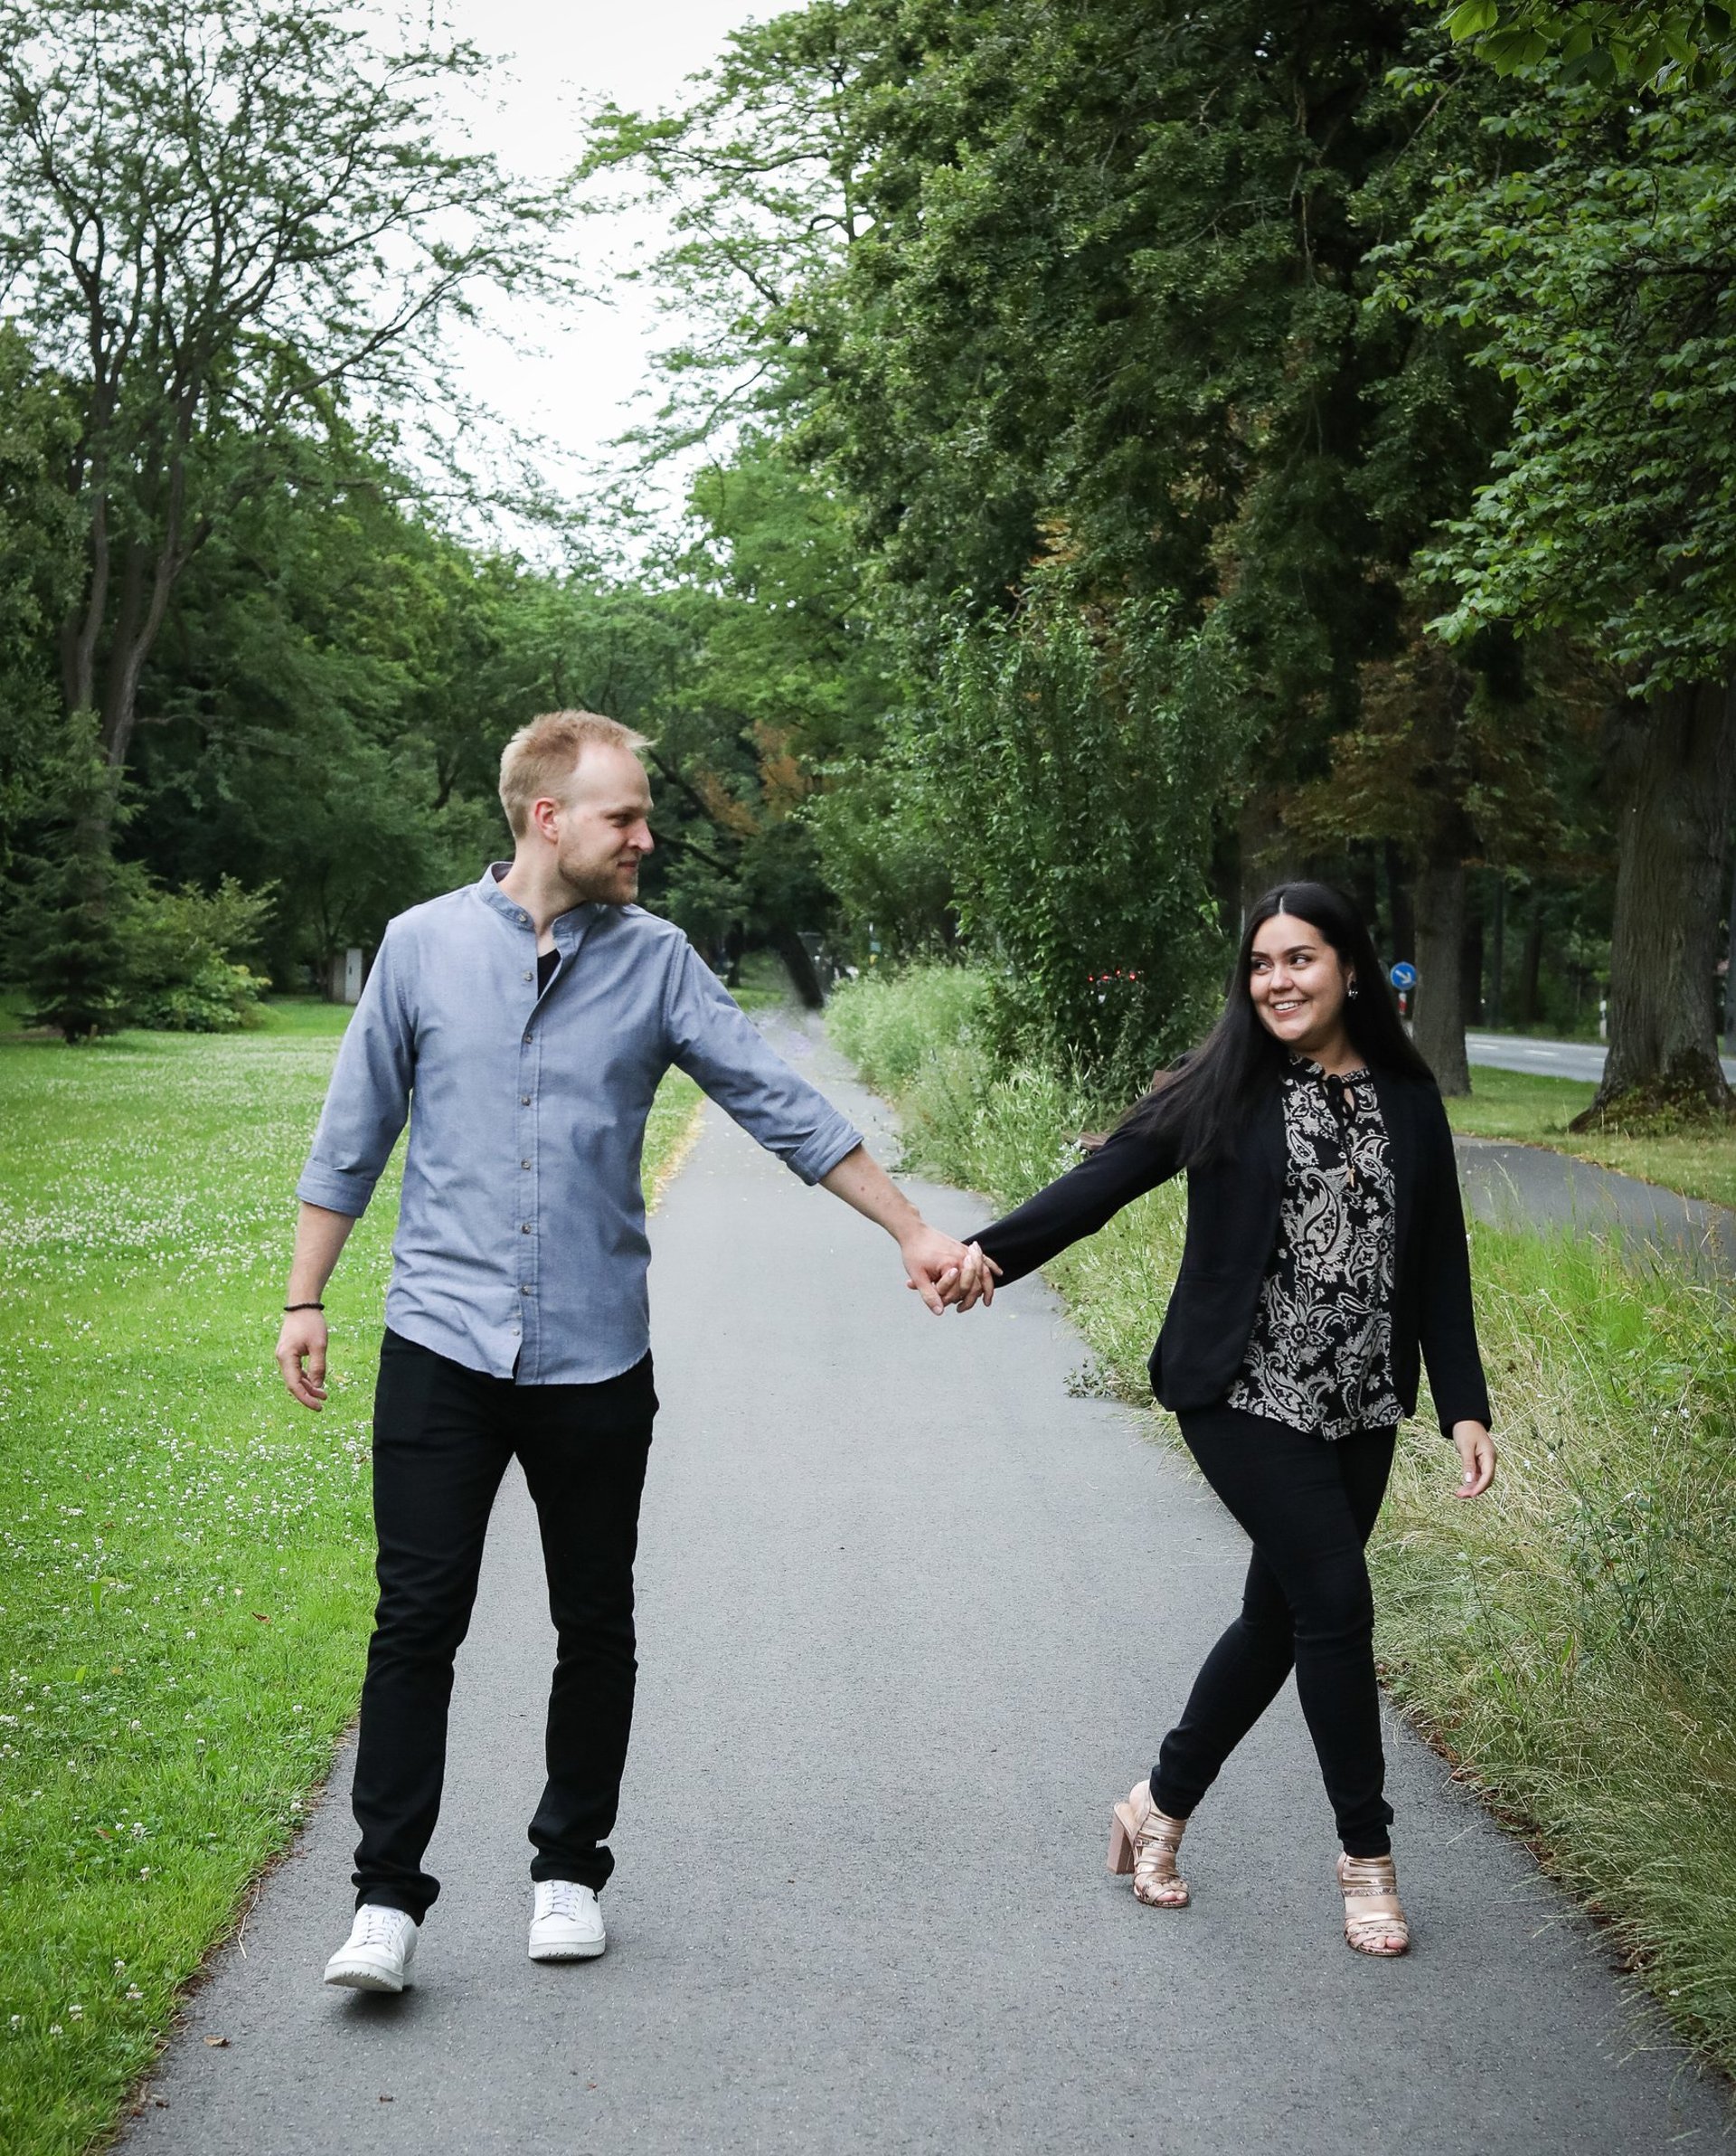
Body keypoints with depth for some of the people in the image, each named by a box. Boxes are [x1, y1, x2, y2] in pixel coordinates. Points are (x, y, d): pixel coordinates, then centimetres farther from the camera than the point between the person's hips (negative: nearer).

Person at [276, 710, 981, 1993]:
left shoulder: (657, 961, 2)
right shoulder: (425, 944, 1)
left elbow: (781, 1105, 2)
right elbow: (355, 1135, 7)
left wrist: (912, 1232, -1)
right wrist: (305, 1299, 6)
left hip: (596, 1358, 1)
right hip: (443, 1346, -1)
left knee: (596, 1627, 10)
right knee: (418, 1623, -3)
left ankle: (570, 1868, 26)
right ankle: (390, 1898, 8)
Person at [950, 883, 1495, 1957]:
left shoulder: (1408, 1100, 6)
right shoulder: (1225, 1087, -4)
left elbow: (1440, 1263, 8)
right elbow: (1107, 1178, -13)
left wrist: (1466, 1406, 3)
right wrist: (993, 1250, -29)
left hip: (1361, 1409, 4)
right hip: (1246, 1395, -4)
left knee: (1280, 1616, 9)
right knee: (1336, 1597, -10)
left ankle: (1162, 1806, 28)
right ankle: (1368, 1851, 8)